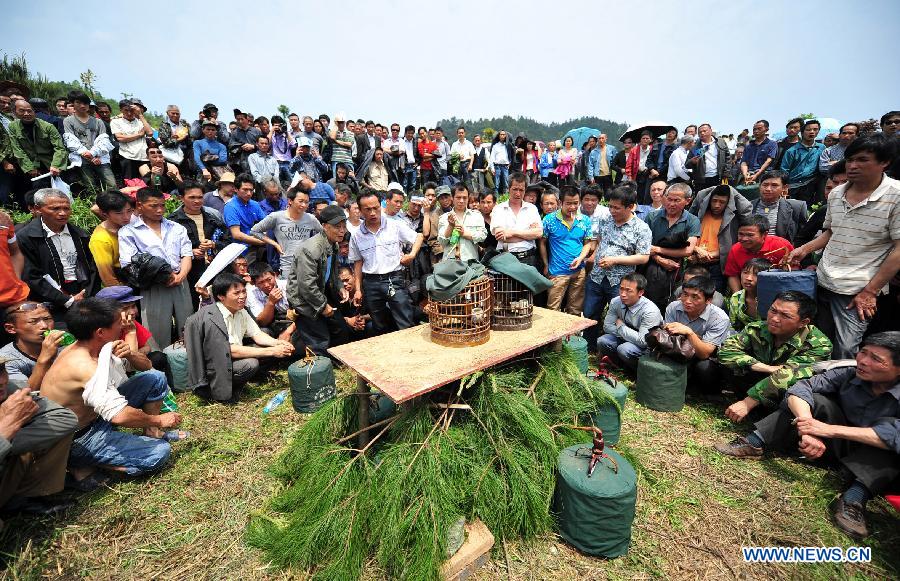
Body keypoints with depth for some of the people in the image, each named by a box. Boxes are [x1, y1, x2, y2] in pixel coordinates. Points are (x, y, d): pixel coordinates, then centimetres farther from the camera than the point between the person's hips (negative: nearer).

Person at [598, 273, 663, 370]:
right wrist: (626, 334, -19)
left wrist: (620, 326, -22)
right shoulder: (616, 302, -13)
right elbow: (607, 326, -5)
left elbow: (643, 341, -31)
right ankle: (623, 366, 5)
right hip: (625, 338, 5)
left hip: (649, 345, -5)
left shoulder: (650, 311, -28)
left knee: (624, 349, -32)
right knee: (602, 342, -19)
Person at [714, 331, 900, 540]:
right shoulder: (850, 374, -11)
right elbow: (801, 388, -22)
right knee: (816, 400, -22)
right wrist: (807, 429, -38)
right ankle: (754, 443, -32)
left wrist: (831, 429, -42)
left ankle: (854, 496, -38)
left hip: (877, 463, -2)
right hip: (840, 444, 2)